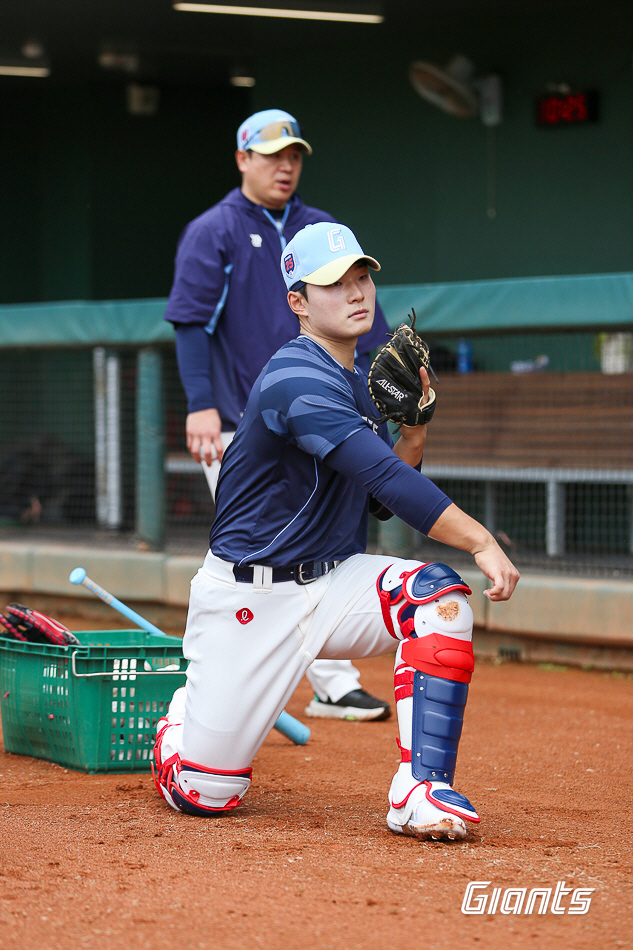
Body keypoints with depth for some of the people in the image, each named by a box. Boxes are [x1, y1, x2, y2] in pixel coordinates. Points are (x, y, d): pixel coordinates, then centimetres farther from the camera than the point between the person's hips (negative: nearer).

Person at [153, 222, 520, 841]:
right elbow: (387, 481, -31)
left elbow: (381, 502, 14)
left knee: (440, 597, -23)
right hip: (248, 600, -7)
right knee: (202, 794, -3)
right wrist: (480, 541, -35)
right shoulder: (298, 380, -21)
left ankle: (421, 791, -22)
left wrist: (414, 425, -1)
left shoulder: (357, 385, 9)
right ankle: (189, 705, 34)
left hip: (333, 582, 7)